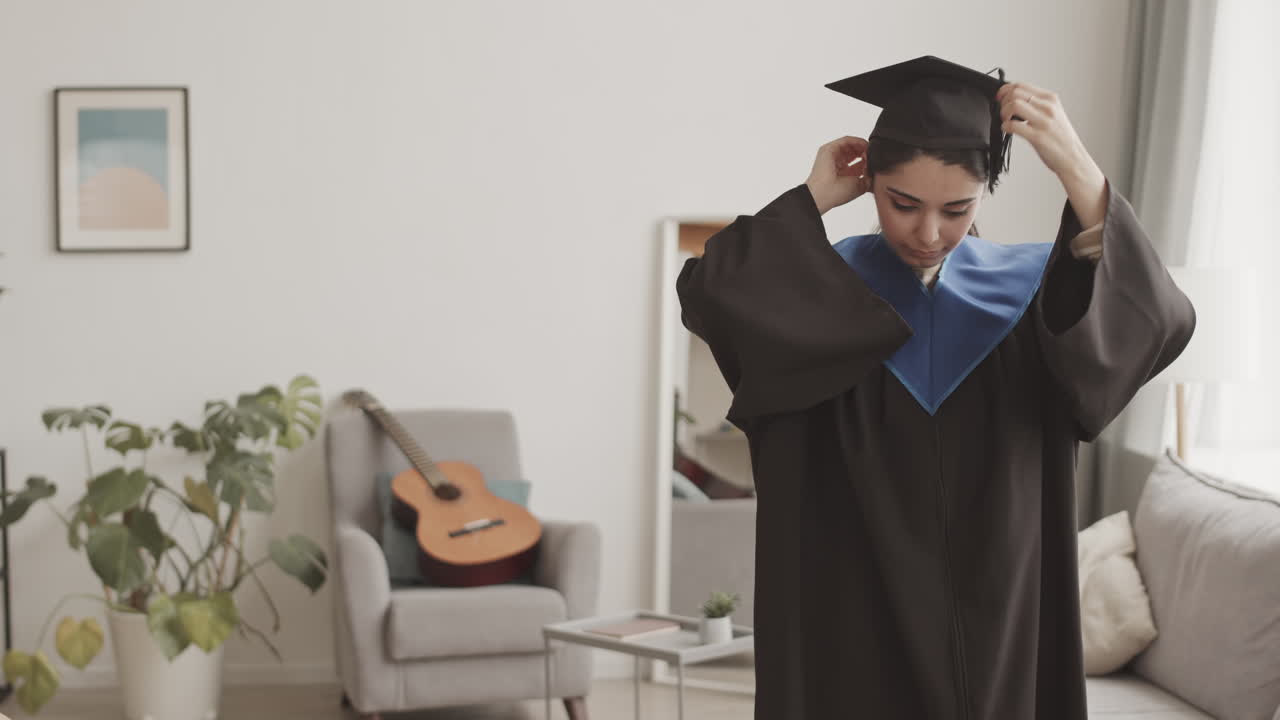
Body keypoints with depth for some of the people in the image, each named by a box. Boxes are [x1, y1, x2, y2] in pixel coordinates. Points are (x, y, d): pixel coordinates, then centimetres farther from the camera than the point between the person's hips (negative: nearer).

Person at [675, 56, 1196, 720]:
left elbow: (1158, 321, -17)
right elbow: (708, 293, -21)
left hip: (1000, 630, 2)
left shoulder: (1034, 291, 2)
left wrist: (1076, 167, -25)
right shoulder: (820, 291, -1)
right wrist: (813, 198, -11)